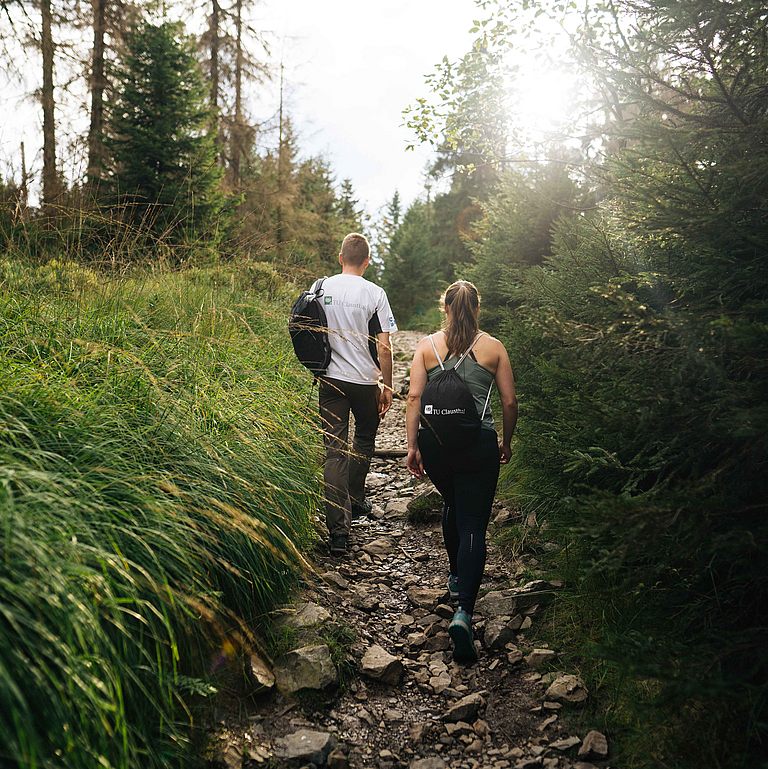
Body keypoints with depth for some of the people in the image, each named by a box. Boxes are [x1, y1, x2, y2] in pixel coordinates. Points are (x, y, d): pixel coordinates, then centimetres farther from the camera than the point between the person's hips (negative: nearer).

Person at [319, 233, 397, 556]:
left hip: (330, 380, 2)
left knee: (334, 451, 1)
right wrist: (387, 387, 0)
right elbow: (383, 348, -10)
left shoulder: (320, 288, 1)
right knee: (364, 442, 23)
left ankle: (339, 530, -4)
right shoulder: (374, 293, -9)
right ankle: (355, 500, 36)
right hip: (365, 381, -2)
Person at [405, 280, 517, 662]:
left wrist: (412, 446, -2)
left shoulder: (427, 345, 2)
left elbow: (414, 397, -5)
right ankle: (464, 611, -14)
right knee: (473, 525, 0)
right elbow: (510, 401, 3)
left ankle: (456, 575, 45)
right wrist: (505, 443, 16)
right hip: (479, 444, -2)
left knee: (452, 504, 28)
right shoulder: (493, 347, 2)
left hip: (435, 441, 2)